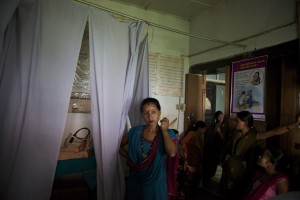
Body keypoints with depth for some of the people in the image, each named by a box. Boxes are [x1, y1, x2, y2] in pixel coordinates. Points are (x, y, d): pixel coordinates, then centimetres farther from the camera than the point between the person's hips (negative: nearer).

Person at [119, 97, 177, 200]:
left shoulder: (168, 134, -9)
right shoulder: (135, 132, -5)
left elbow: (172, 153, -27)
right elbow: (119, 145, 9)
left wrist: (164, 130, -20)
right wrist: (129, 157, -5)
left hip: (156, 182, -1)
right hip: (135, 181, 2)